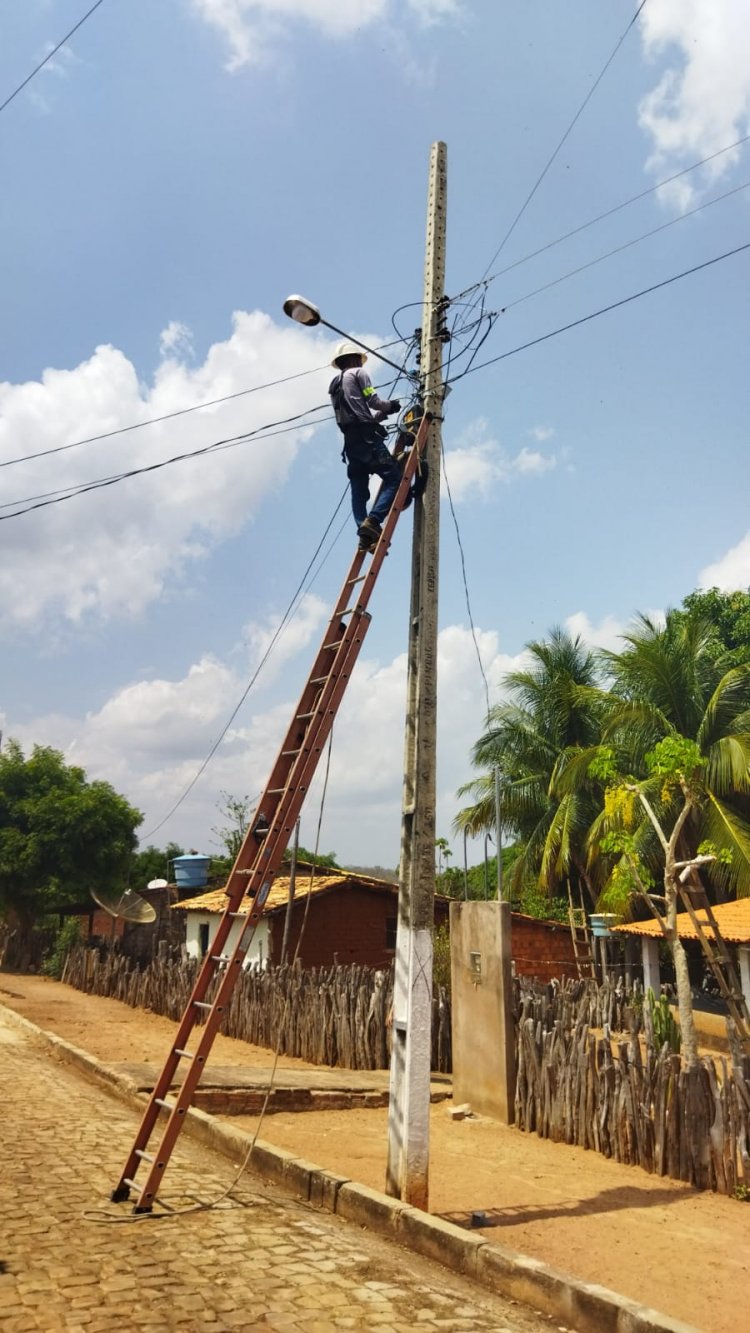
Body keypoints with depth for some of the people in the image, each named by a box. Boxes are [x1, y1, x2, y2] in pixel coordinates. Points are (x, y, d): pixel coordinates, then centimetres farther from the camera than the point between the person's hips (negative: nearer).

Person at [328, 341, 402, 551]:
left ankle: (364, 533, -10)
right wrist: (390, 405, 15)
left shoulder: (335, 385, 29)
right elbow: (373, 401, -4)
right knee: (394, 477, -12)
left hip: (350, 442, 8)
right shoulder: (358, 373, 5)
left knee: (359, 491, 3)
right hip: (367, 437, -8)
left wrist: (384, 412, 29)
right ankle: (373, 521, -28)